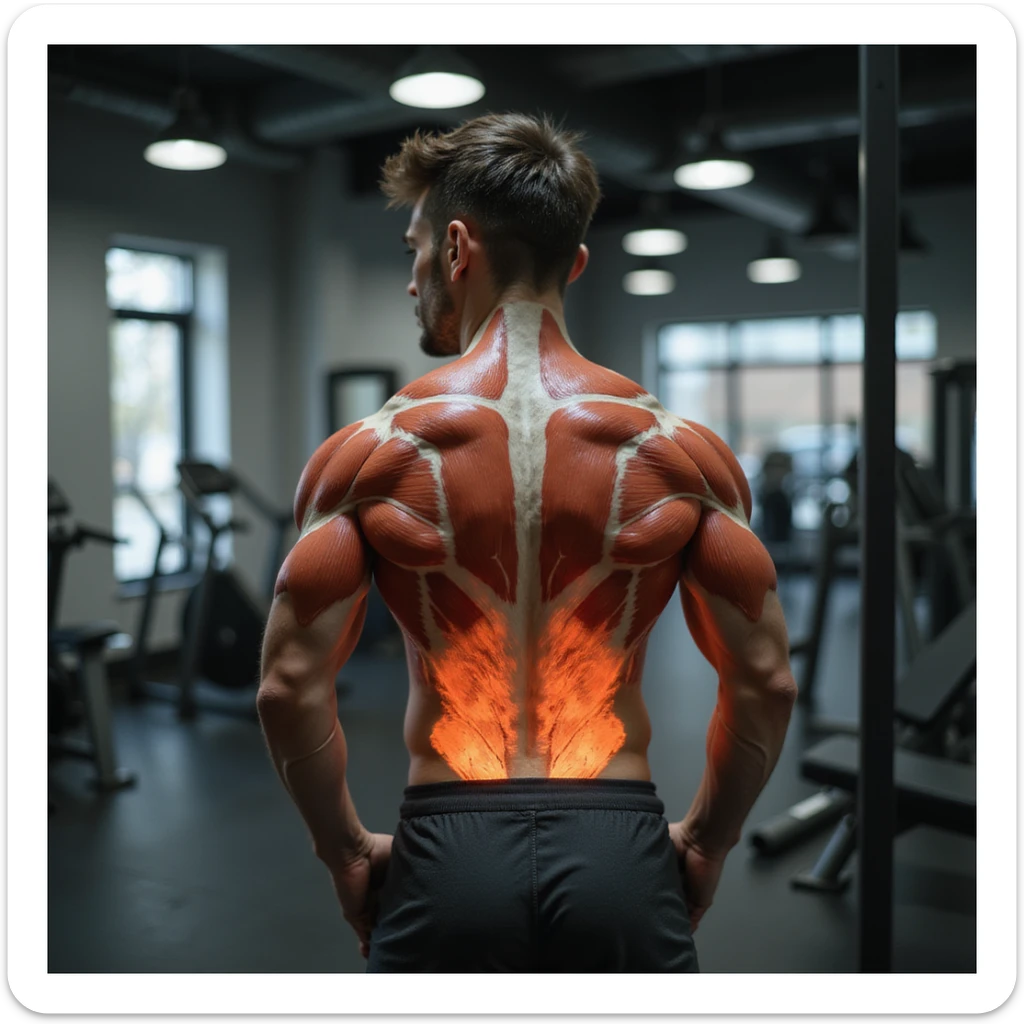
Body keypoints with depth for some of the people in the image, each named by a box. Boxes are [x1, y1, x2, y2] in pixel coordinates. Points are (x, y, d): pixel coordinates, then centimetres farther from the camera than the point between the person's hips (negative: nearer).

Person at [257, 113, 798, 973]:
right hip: (621, 860, 1)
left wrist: (346, 851, 7)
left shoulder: (370, 453, -5)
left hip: (449, 852, 0)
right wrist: (705, 841, 12)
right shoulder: (682, 451, -2)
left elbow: (291, 685, -8)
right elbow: (766, 681, -2)